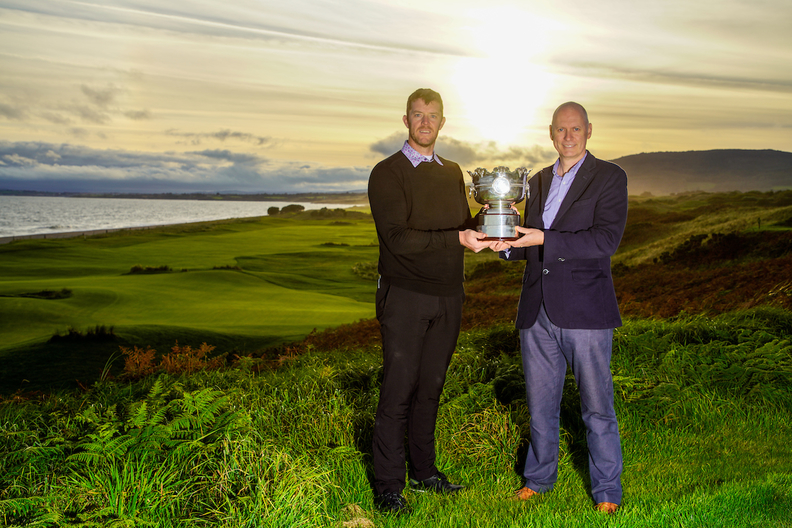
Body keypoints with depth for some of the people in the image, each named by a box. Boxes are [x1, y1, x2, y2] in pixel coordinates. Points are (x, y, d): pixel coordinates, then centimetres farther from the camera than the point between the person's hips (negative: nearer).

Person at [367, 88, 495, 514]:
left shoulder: (453, 173, 15)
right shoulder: (387, 174, -6)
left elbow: (463, 227, 14)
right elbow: (398, 238, -17)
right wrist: (457, 239, -23)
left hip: (448, 298, 5)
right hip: (405, 298, -5)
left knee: (430, 388, 12)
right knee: (398, 392, -1)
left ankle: (423, 471, 25)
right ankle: (388, 487, 10)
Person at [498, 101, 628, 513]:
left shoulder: (610, 178, -2)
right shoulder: (538, 182, 15)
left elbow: (606, 239, -15)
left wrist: (544, 239, -22)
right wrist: (506, 243, -3)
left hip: (585, 311, -5)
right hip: (537, 310, 5)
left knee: (597, 406, 5)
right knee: (540, 402, 15)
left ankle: (606, 490, 21)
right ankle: (539, 477, 32)